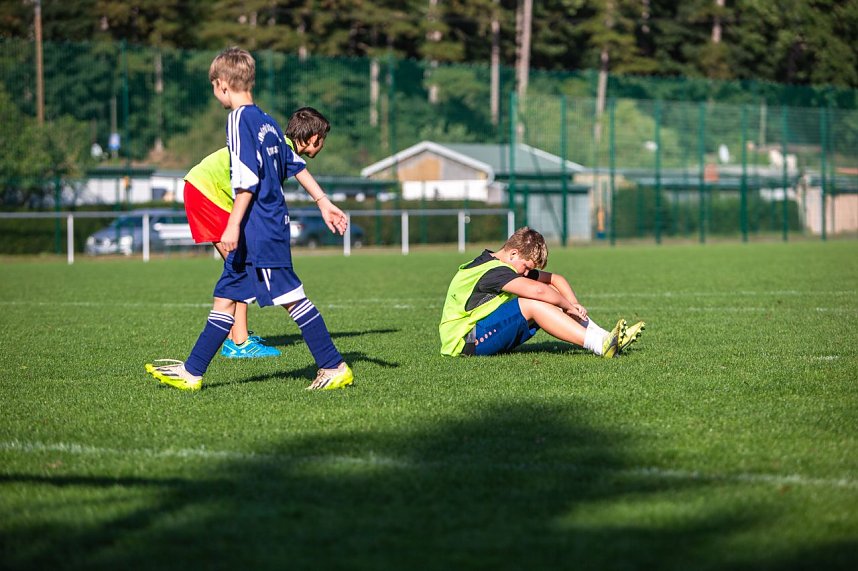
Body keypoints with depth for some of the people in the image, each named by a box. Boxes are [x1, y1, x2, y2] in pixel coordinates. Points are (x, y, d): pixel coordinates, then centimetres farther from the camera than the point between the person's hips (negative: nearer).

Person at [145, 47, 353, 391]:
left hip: (259, 229, -9)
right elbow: (296, 166, 18)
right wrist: (324, 203, 23)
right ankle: (192, 372, 14)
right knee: (225, 297, 10)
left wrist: (234, 226, -19)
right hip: (270, 226, 9)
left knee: (292, 297, -6)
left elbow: (247, 179, -19)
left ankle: (335, 368, -3)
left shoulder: (239, 120, -12)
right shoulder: (267, 121, 14)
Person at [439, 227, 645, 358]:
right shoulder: (491, 271, -21)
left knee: (549, 302, 0)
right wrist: (568, 307, -17)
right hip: (464, 341, -10)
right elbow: (537, 290, -32)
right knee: (532, 304, -26)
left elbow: (555, 279, 14)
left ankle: (605, 337, -7)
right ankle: (601, 346, -31)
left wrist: (573, 305, -3)